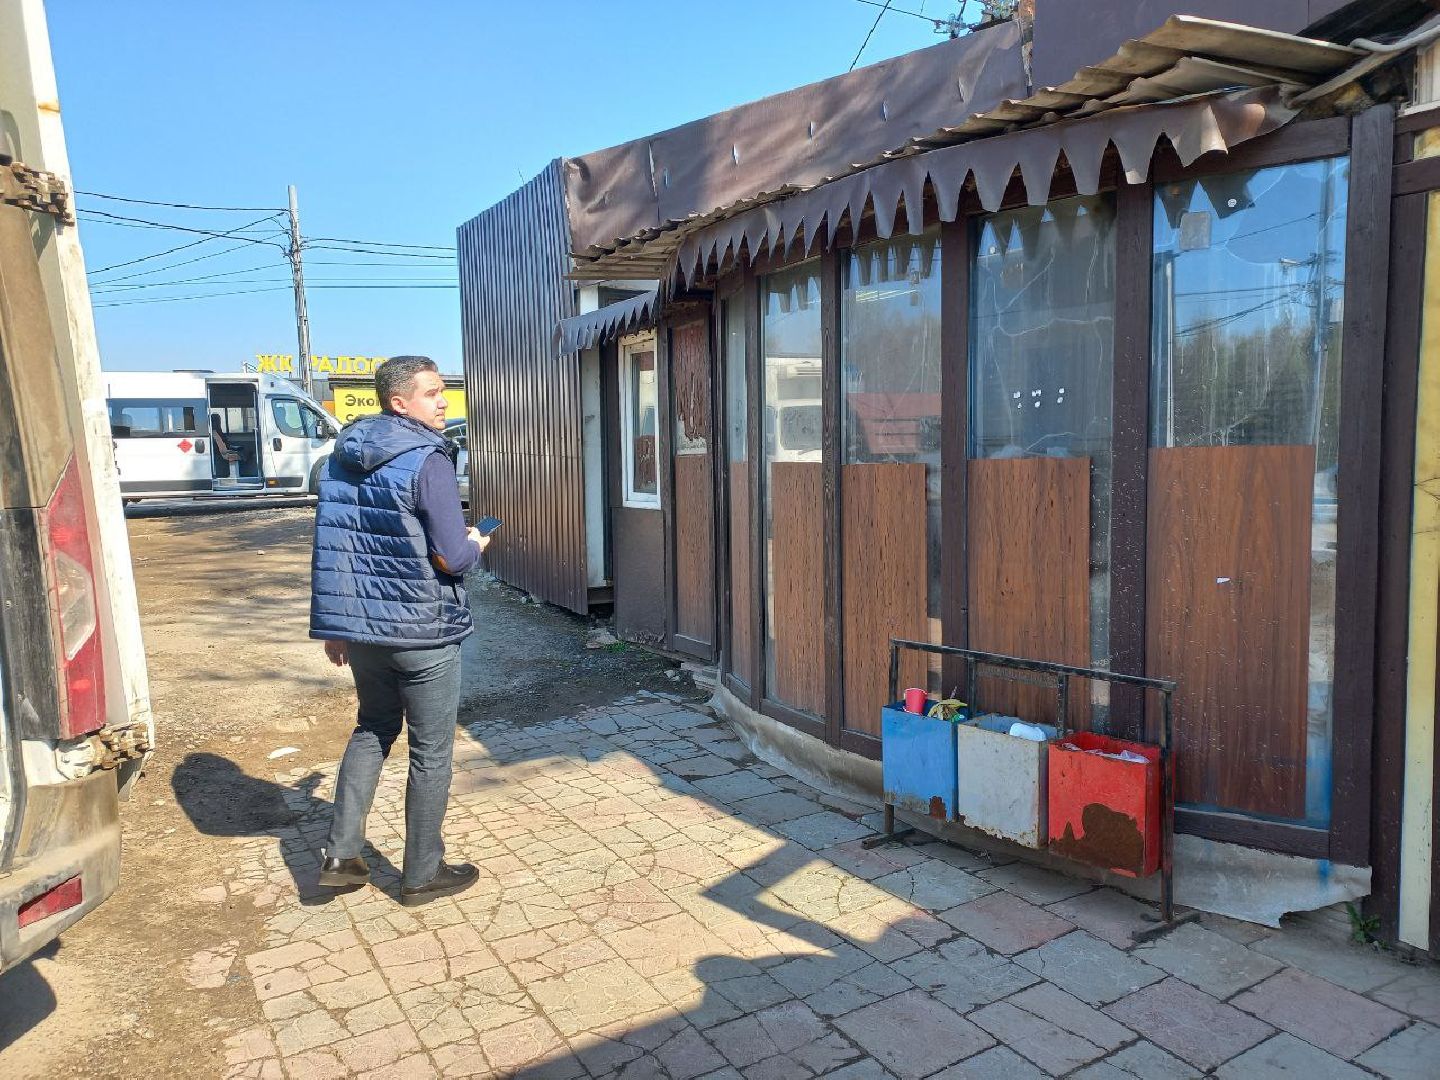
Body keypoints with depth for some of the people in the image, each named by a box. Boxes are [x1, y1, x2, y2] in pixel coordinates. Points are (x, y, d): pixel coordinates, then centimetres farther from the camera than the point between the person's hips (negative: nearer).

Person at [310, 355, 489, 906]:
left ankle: (341, 854, 22)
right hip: (423, 631, -7)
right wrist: (476, 544, 2)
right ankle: (422, 874, 20)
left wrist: (336, 624, 18)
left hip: (360, 625, 7)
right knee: (430, 751, 8)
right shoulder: (428, 461, -17)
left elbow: (332, 547, 10)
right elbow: (451, 558, -21)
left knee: (373, 728, 25)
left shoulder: (343, 457, 6)